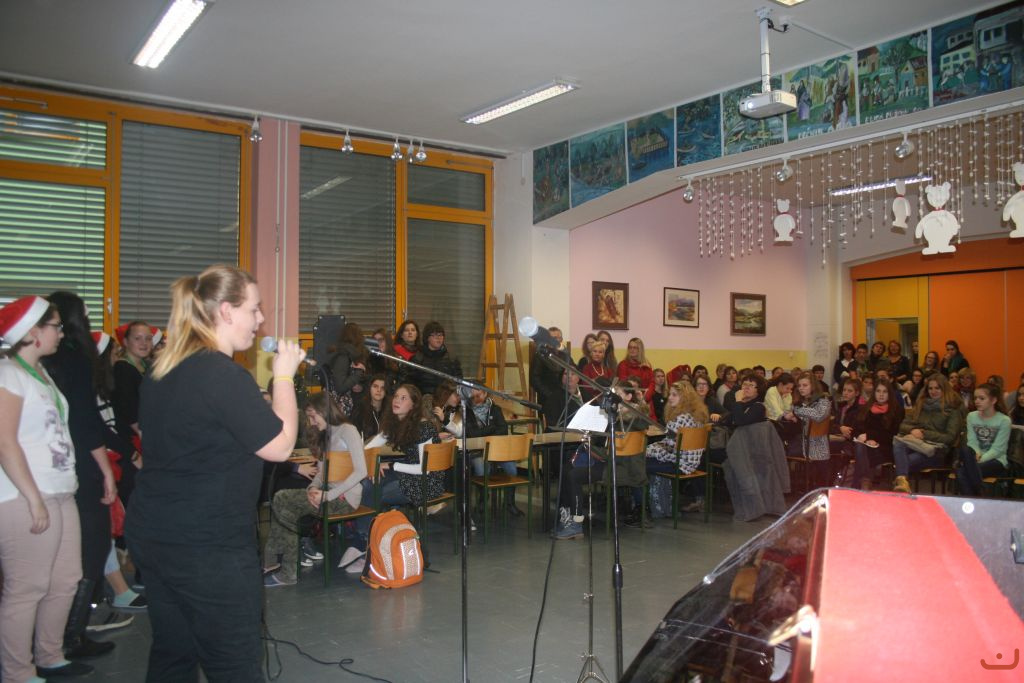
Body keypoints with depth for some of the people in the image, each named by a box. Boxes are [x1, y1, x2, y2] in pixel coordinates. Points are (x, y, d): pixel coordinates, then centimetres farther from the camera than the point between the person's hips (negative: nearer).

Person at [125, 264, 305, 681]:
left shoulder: (162, 370, 7)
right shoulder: (224, 375, -20)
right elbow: (280, 446, -17)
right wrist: (284, 376, -7)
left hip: (151, 534, 9)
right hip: (207, 548, -9)